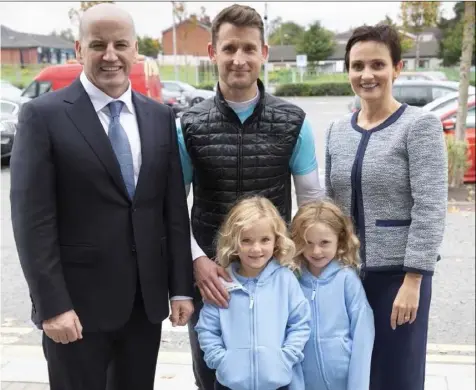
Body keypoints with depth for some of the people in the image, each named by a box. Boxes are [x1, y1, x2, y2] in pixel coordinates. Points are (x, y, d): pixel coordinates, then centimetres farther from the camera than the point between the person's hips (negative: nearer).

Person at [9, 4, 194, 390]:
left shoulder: (160, 117, 6)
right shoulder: (43, 115, -7)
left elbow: (175, 208, 7)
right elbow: (33, 219, -11)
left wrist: (181, 287, 4)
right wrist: (52, 305, -15)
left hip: (146, 300, 4)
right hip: (78, 302, -4)